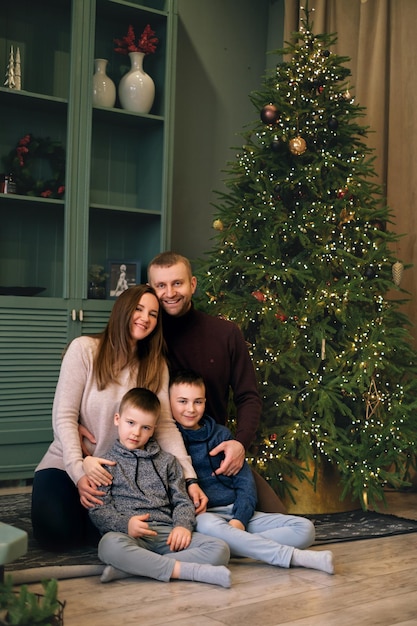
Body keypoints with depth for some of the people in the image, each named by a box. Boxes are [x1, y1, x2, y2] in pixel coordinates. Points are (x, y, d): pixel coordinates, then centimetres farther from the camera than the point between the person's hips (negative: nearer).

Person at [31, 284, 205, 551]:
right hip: (67, 465, -2)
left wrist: (190, 479, -18)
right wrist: (79, 472, -24)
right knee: (56, 533, -25)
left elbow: (166, 425, -6)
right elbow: (64, 417, -13)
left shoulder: (156, 365, 1)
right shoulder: (84, 349, -10)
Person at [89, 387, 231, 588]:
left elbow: (182, 501, 18)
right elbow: (97, 509, 3)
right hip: (128, 534, -4)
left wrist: (182, 525, -5)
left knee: (219, 549, -22)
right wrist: (124, 524, -17)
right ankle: (189, 570, -35)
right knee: (110, 545, -40)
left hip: (166, 533, 4)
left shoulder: (167, 461, 24)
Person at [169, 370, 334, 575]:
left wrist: (239, 519, -8)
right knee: (210, 526, -41)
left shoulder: (221, 434, 16)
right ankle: (294, 557, -33)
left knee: (304, 528, -11)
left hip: (236, 513, 5)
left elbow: (245, 482, 9)